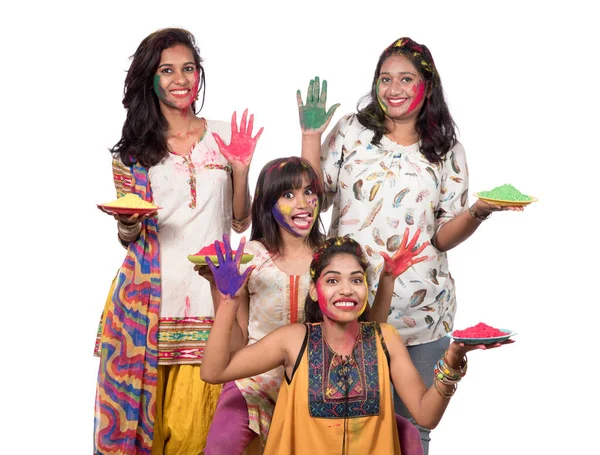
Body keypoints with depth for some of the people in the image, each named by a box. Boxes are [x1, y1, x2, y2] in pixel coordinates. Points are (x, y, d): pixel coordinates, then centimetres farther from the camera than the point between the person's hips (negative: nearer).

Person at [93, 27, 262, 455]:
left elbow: (240, 223, 11)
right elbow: (128, 237, 11)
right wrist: (127, 223, -11)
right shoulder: (134, 148, 7)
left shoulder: (224, 136, 8)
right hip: (149, 295, 0)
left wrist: (241, 170, -5)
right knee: (140, 412, -2)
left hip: (209, 295, 0)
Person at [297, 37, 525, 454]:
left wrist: (477, 213, -15)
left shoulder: (448, 152, 7)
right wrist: (311, 135, -4)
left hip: (420, 314, 1)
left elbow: (443, 237, 4)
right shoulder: (351, 132, 5)